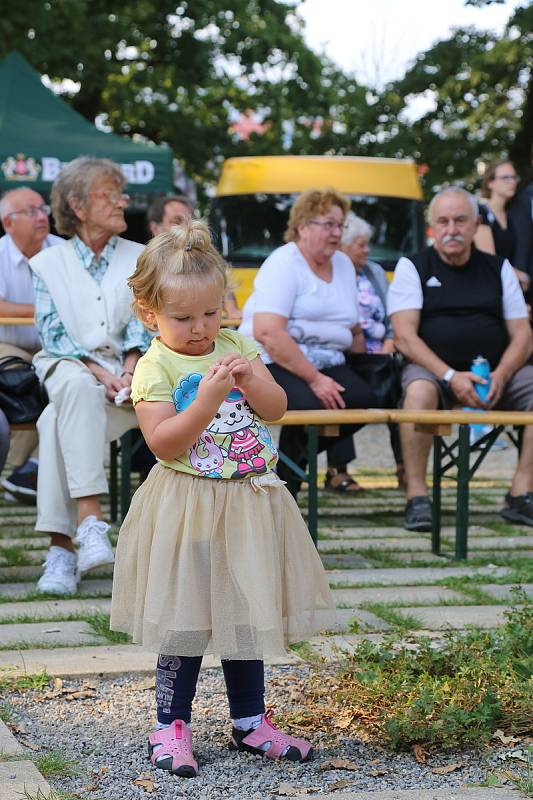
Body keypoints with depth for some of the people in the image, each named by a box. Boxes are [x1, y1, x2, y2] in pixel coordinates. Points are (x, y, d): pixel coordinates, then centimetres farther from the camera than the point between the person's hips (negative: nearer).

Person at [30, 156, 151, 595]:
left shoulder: (141, 259, 17)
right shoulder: (49, 263, 13)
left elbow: (144, 326, 5)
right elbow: (52, 332, 2)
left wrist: (128, 373, -14)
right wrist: (98, 372, -14)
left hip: (127, 373, 0)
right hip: (68, 368, 0)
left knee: (58, 419, -33)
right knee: (78, 388, -39)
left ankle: (62, 546, -40)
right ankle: (89, 519, -49)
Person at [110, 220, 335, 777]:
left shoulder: (236, 347, 5)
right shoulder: (155, 366, -11)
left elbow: (276, 408, 1)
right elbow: (164, 443, -19)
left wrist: (250, 380, -18)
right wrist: (210, 397, -28)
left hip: (248, 504, 5)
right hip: (187, 509, -5)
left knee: (246, 612, 13)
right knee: (186, 621, 1)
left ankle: (249, 721, 25)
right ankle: (171, 725, 14)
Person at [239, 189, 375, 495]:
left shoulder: (344, 264, 15)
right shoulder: (284, 263, -8)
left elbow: (354, 331, 23)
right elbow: (268, 332, -20)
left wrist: (361, 372, 6)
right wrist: (314, 379, -22)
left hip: (326, 363, 6)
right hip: (272, 364, -6)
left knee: (363, 397, -23)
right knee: (311, 403, -35)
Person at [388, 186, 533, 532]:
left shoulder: (498, 268, 14)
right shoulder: (413, 267, 6)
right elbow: (405, 336, -7)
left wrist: (500, 376, -13)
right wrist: (450, 376, -21)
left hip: (496, 371, 3)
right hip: (434, 367, -3)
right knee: (418, 390, -37)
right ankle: (417, 498, -30)